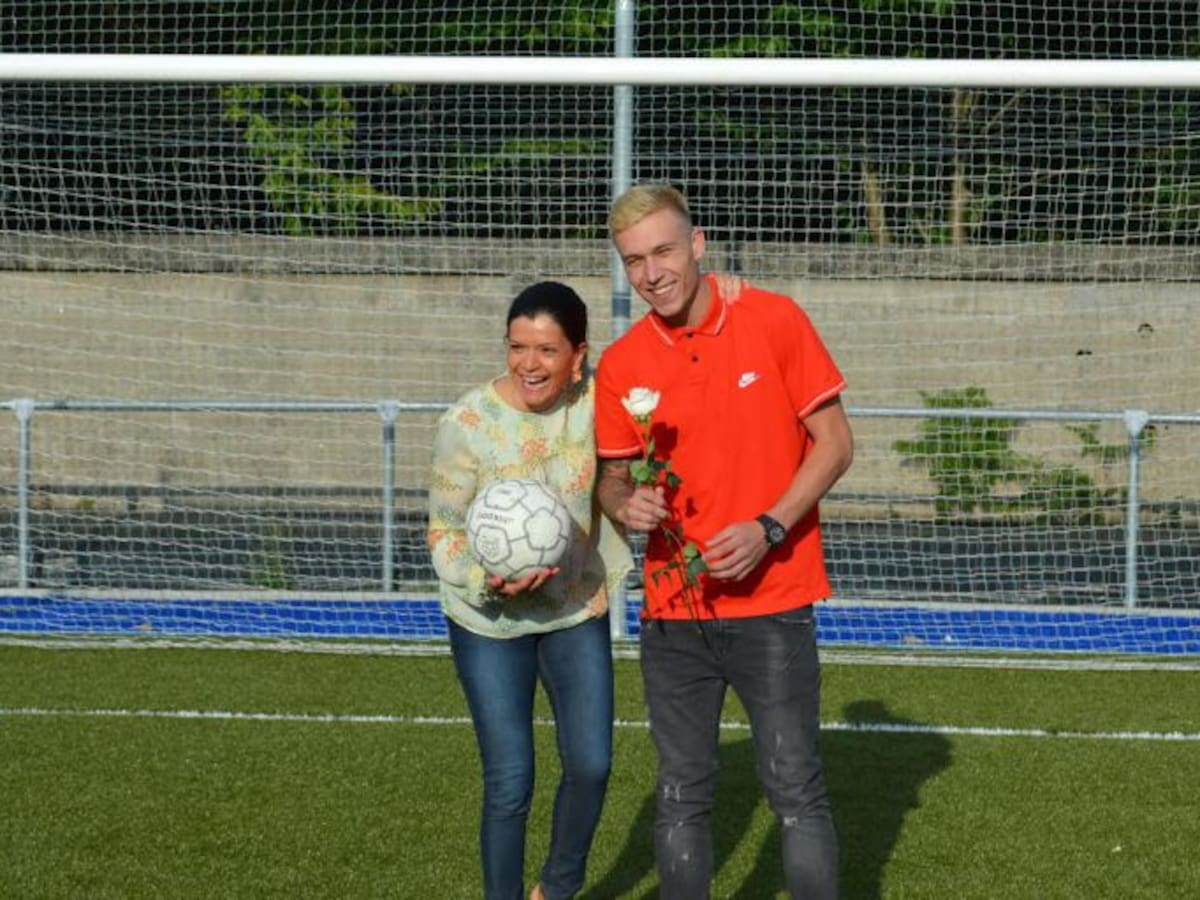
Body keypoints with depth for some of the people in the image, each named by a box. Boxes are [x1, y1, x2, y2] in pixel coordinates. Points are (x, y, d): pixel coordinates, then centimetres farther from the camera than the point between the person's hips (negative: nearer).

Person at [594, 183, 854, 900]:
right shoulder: (621, 365, 2)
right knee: (682, 797, 8)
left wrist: (769, 529, -15)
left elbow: (834, 442, -3)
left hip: (772, 602, -3)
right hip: (673, 610, 3)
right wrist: (627, 504, -11)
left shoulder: (776, 322, -6)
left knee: (797, 792, -1)